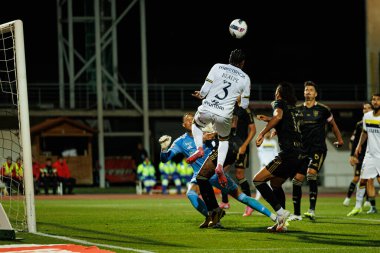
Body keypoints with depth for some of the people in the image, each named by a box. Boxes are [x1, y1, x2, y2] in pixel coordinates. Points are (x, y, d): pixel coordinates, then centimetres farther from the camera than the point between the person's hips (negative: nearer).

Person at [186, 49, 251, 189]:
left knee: (196, 124, 34)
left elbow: (204, 90, -2)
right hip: (224, 116, 0)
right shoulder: (245, 78, 7)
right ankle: (220, 165, 5)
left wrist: (200, 95, 21)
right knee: (224, 140, 29)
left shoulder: (217, 67, 4)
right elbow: (244, 105, 9)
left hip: (207, 110, 0)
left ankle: (199, 148, 8)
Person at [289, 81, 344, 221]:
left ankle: (312, 210, -27)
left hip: (318, 148, -4)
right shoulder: (297, 109, 9)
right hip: (302, 149, 4)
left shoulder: (323, 109, 3)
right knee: (297, 178, -2)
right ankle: (296, 213, 8)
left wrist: (339, 139, 21)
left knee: (311, 173, -24)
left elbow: (333, 124, 17)